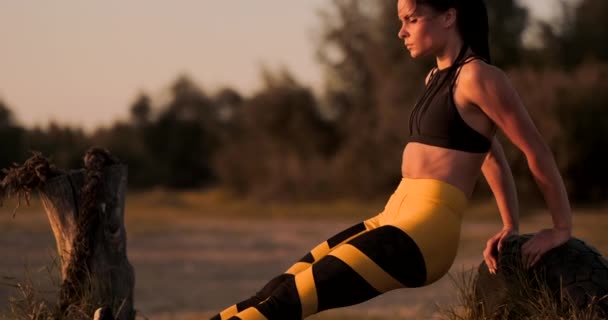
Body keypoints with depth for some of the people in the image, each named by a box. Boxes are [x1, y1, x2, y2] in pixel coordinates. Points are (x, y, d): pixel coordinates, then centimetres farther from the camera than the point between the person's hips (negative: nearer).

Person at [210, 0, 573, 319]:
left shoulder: (477, 77, -9)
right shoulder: (438, 79, 19)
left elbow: (537, 149, -6)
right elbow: (491, 154, 28)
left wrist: (562, 228, 1)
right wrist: (512, 227, 27)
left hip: (424, 233, -9)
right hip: (393, 221, 9)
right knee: (281, 288, 4)